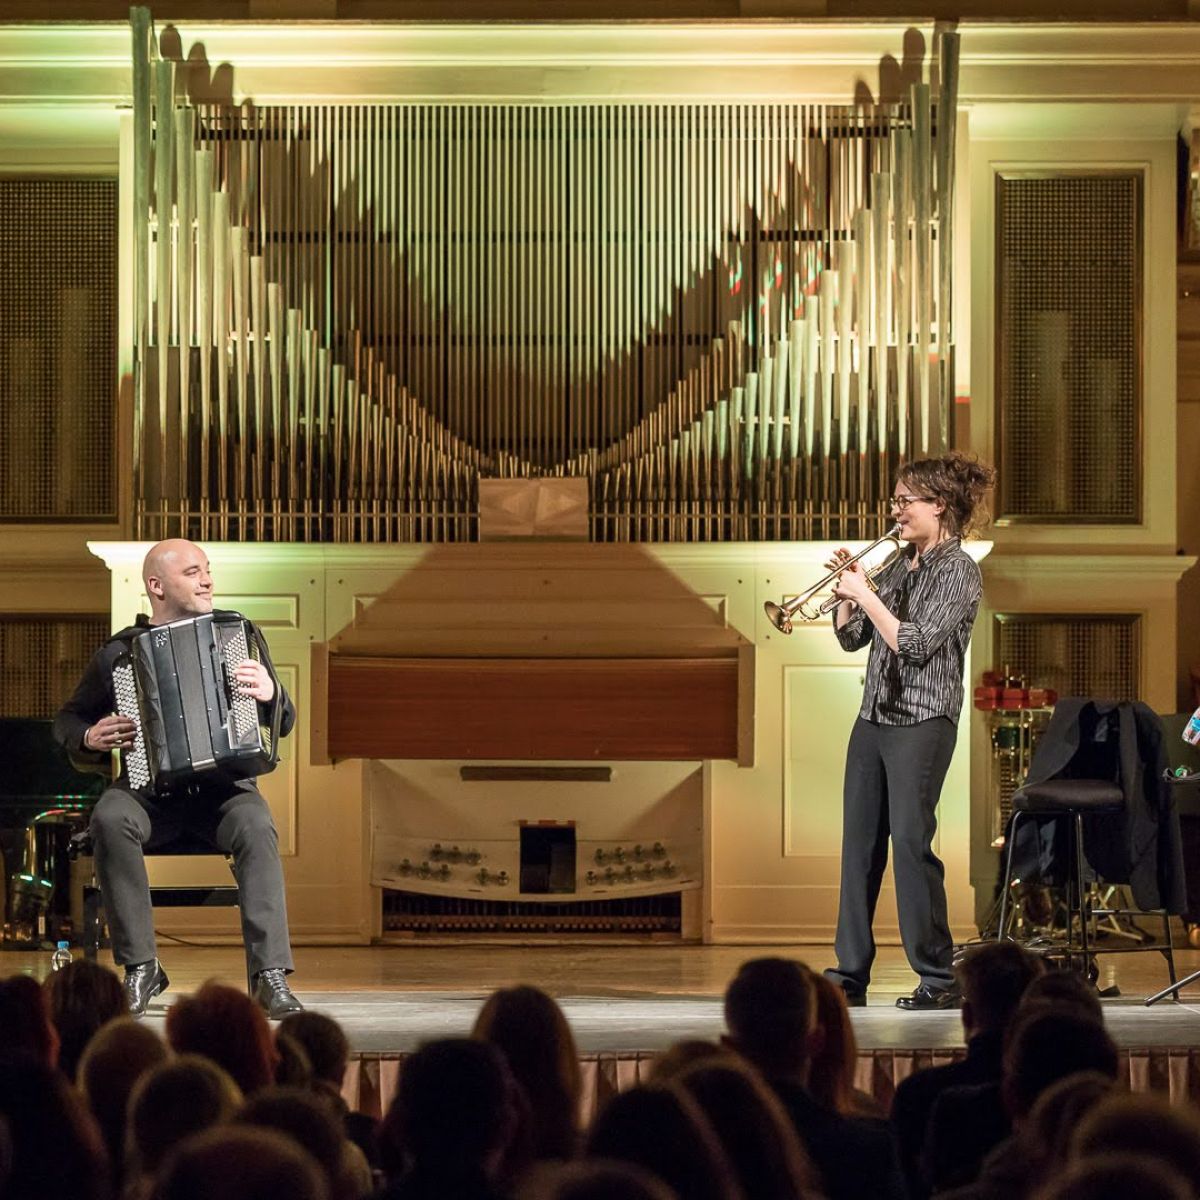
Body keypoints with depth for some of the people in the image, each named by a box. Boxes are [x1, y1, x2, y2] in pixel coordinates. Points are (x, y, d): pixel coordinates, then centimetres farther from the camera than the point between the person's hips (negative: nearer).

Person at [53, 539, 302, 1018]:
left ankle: (270, 977, -38)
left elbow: (284, 723, 10)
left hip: (224, 787, 0)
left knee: (256, 828, -34)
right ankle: (141, 967, -26)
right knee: (110, 819, -34)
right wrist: (90, 738, -4)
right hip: (149, 790, 0)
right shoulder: (118, 652, 9)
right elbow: (67, 720, 20)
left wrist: (270, 693, -14)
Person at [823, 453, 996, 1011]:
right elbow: (852, 637, 17)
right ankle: (849, 975, 9)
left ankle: (939, 979, -5)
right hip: (873, 717, 8)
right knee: (859, 842, 5)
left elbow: (915, 645, -18)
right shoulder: (898, 565, 14)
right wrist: (846, 593, 1)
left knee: (910, 841, -10)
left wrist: (866, 594, -13)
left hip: (922, 723, -8)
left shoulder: (957, 569, -9)